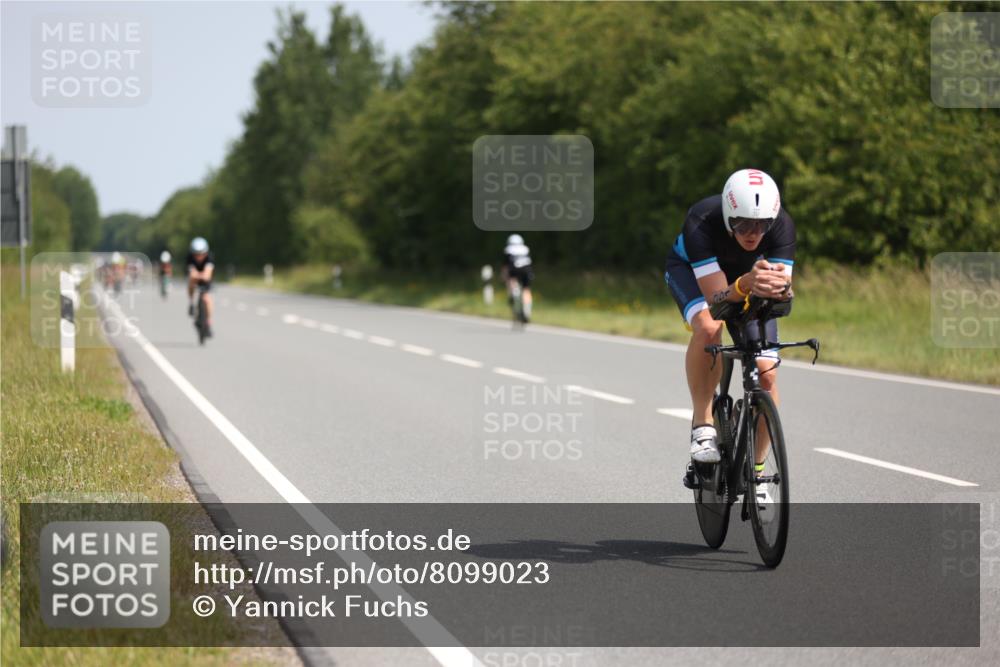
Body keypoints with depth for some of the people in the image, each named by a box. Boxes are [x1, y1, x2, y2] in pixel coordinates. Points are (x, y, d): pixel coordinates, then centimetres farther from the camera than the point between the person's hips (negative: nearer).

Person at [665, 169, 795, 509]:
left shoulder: (782, 225, -33)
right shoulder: (702, 222, -40)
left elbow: (785, 292, -37)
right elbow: (717, 298, -44)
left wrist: (778, 288, -61)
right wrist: (746, 284, -64)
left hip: (749, 277, 3)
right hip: (691, 270, -3)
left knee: (766, 374, -12)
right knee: (709, 328, -37)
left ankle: (756, 470, 7)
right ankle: (703, 425, -18)